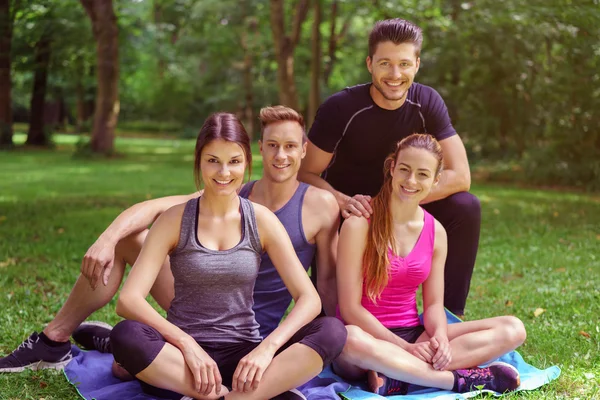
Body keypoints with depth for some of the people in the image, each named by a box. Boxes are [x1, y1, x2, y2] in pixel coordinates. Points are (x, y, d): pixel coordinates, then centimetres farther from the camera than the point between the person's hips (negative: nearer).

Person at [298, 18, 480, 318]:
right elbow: (306, 174, -16)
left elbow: (459, 176, -19)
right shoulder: (340, 108, -21)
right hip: (347, 211, -3)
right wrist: (344, 202, -37)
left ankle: (450, 315, -10)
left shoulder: (427, 103, -13)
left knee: (466, 208, -22)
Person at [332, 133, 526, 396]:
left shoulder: (436, 233, 6)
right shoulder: (359, 224, -10)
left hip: (414, 336, 6)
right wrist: (405, 348, -21)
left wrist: (440, 337, -18)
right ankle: (460, 379, -26)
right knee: (352, 340, -43)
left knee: (513, 329, -11)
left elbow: (434, 304, 5)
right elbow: (350, 308, -13)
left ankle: (395, 374, -26)